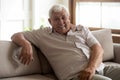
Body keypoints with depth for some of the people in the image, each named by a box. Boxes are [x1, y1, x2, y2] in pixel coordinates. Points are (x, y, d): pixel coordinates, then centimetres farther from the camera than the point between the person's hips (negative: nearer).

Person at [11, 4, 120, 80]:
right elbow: (16, 36, 16)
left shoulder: (82, 29, 21)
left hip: (100, 68, 5)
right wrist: (26, 44, -9)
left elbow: (98, 49, 9)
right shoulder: (43, 34, 15)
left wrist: (91, 67, -12)